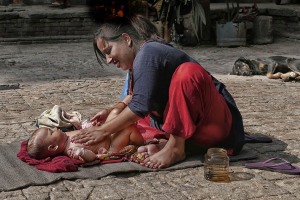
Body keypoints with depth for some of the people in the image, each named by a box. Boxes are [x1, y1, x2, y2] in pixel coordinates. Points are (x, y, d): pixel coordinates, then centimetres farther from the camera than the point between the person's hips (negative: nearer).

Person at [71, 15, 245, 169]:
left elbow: (141, 105, -22)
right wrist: (112, 112, -2)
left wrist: (104, 131, -16)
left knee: (188, 71, -34)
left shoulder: (148, 52, -16)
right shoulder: (136, 63, 13)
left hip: (218, 123, -9)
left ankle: (176, 147, -25)